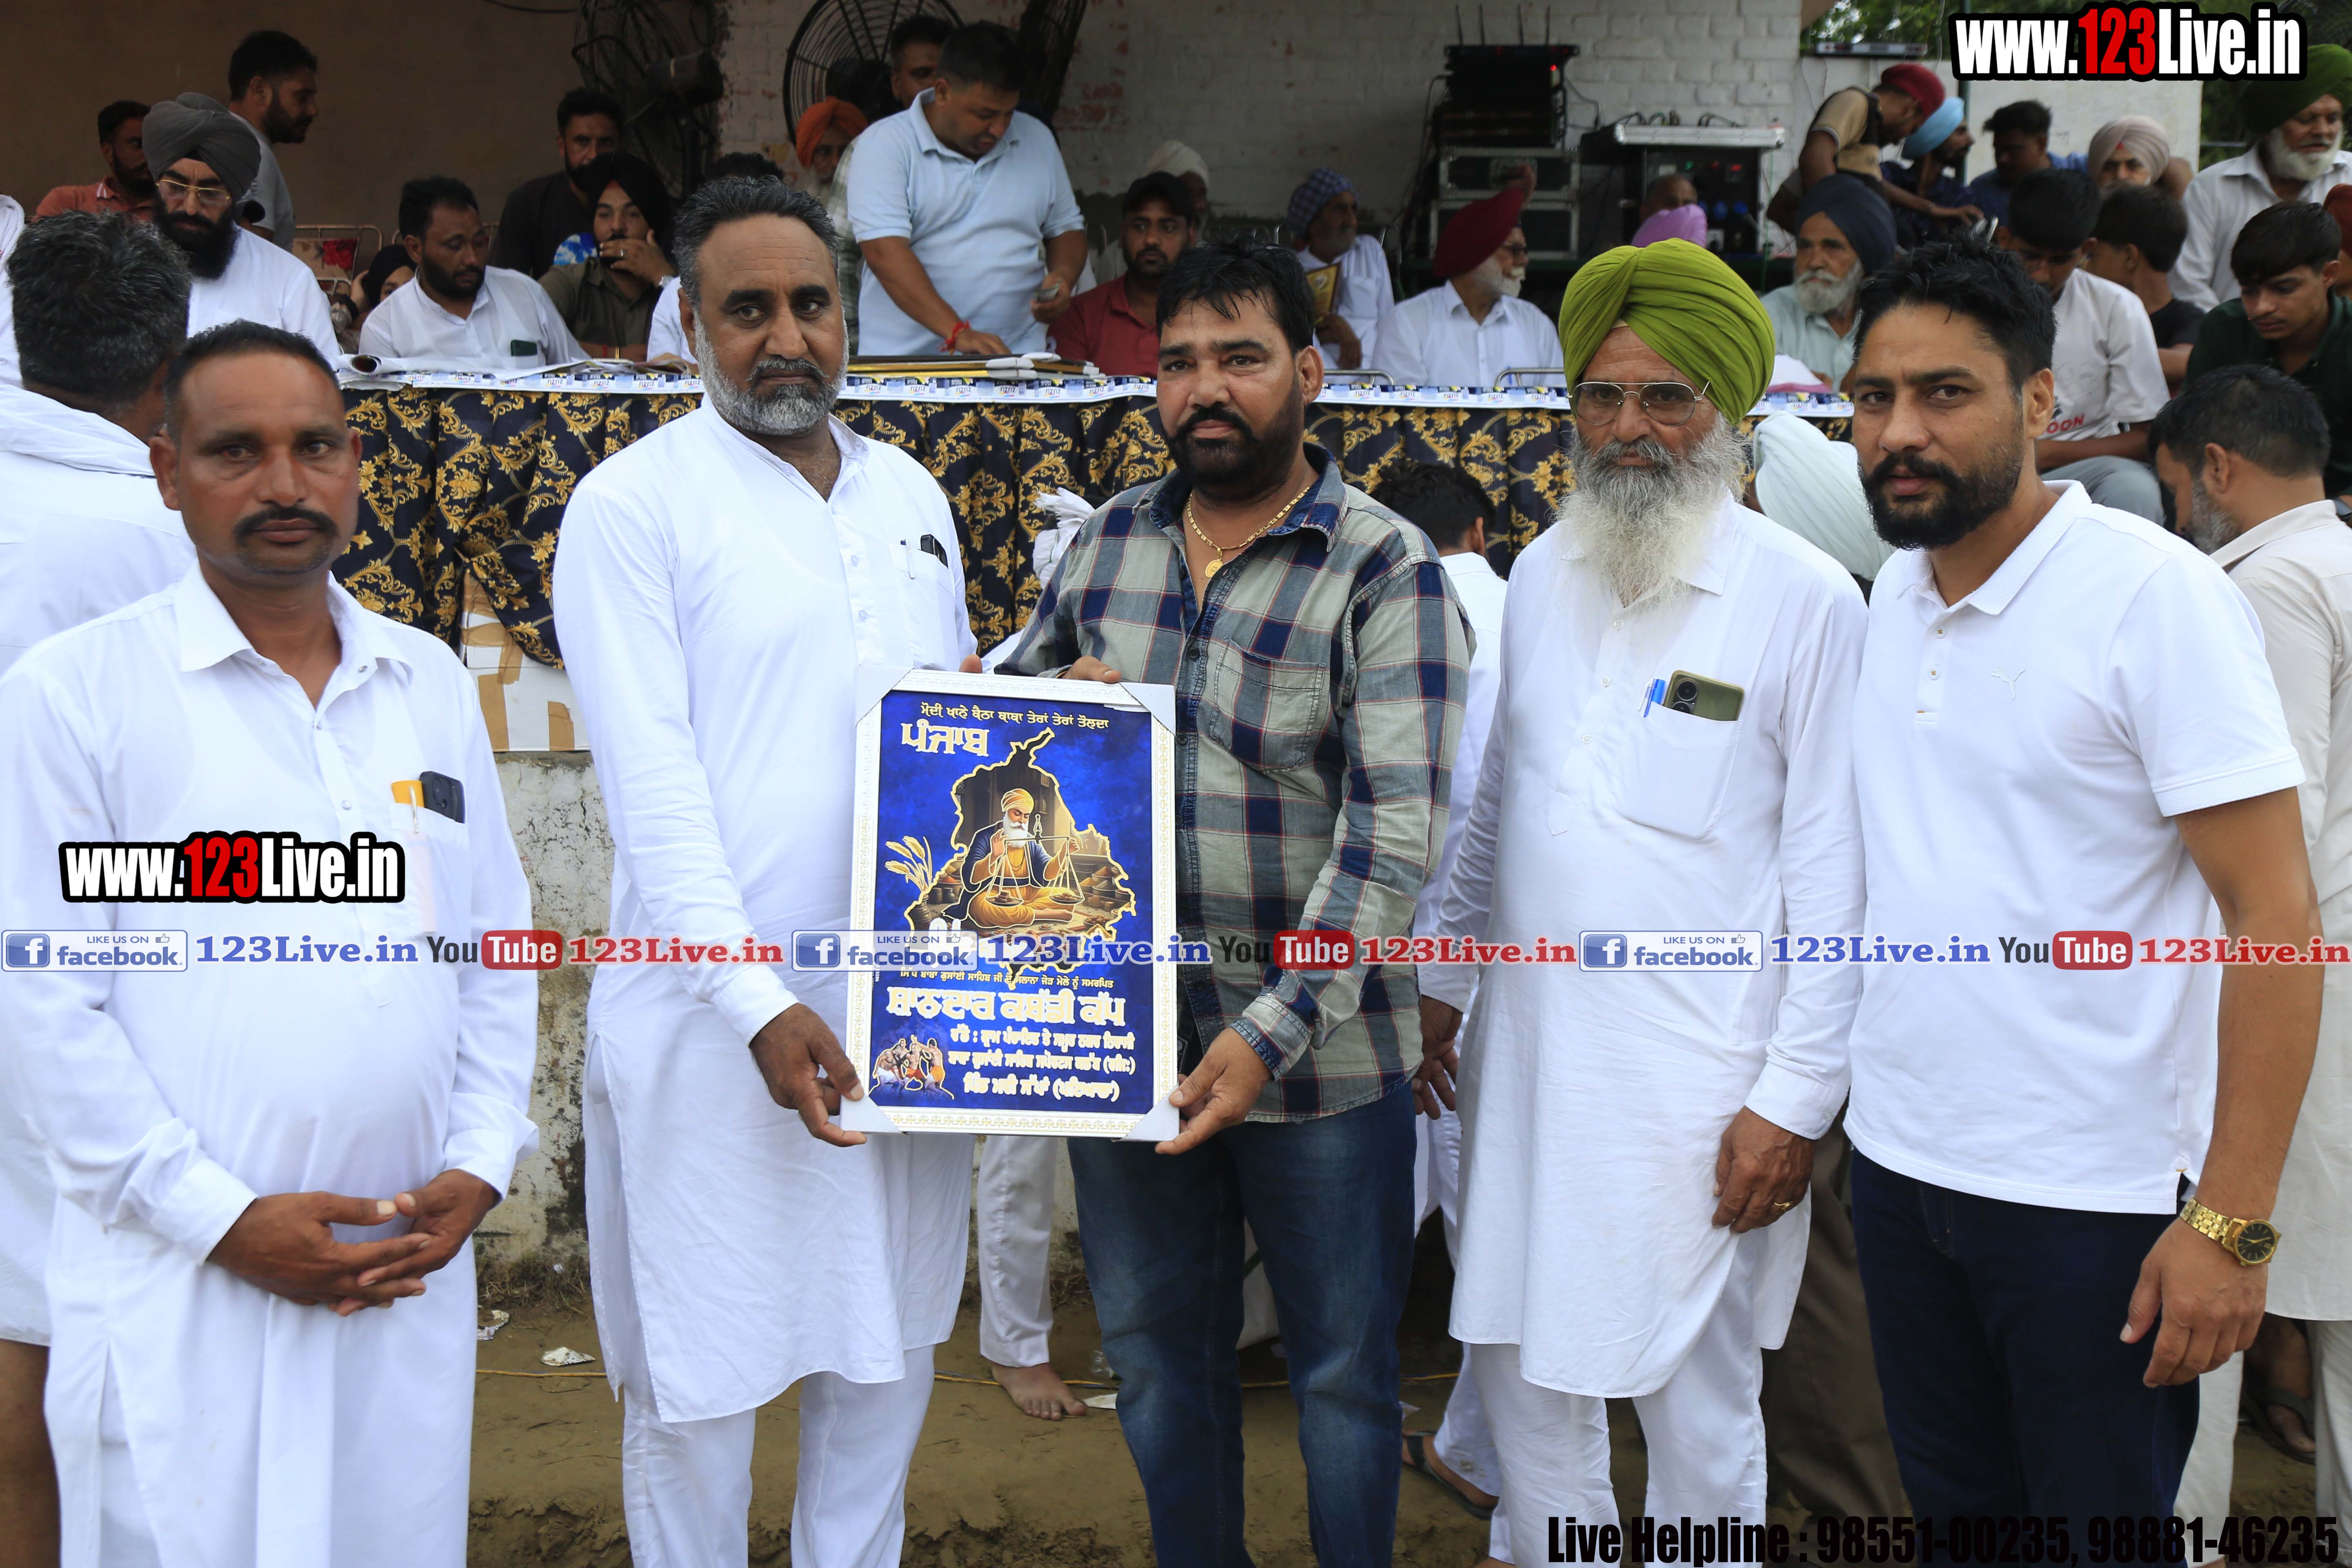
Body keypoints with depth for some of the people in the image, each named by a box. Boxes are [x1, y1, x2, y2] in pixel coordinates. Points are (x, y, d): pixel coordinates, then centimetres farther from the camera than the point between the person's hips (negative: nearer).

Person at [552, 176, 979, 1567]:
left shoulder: (913, 493, 13)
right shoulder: (636, 502, -5)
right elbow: (652, 781, -12)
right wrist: (759, 1005, -18)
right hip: (720, 1010, -5)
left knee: (892, 1339, 16)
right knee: (699, 1369, 6)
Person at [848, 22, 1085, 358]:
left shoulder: (1037, 141, 14)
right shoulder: (884, 145, -2)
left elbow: (1067, 228, 25)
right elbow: (884, 251, -14)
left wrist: (1063, 278, 2)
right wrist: (957, 332, -24)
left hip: (1017, 357, 2)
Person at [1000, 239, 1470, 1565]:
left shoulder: (1388, 573, -12)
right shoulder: (1106, 541, 5)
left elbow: (1395, 833, -19)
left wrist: (1274, 1032, -26)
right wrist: (1052, 699, -6)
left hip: (1318, 1054, -4)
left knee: (1344, 1366, 12)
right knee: (1158, 1351, 19)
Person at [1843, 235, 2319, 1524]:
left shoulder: (2157, 596, -13)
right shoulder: (1891, 596, 7)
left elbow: (2277, 919, -15)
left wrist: (2230, 1222, -19)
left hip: (2090, 1199, -6)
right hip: (1898, 1162, 6)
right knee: (1955, 1510, 18)